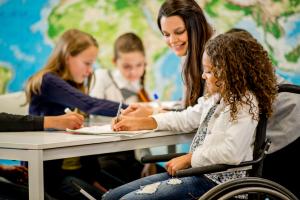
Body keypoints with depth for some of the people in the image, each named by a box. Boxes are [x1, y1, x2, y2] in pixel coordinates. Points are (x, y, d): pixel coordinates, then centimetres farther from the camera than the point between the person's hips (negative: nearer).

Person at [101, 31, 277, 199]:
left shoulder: (245, 104, -16)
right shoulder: (216, 98, 12)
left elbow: (231, 152, -26)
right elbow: (185, 119, 19)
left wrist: (188, 159, -15)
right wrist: (139, 123, 14)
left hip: (216, 182, -9)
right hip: (195, 172, 10)